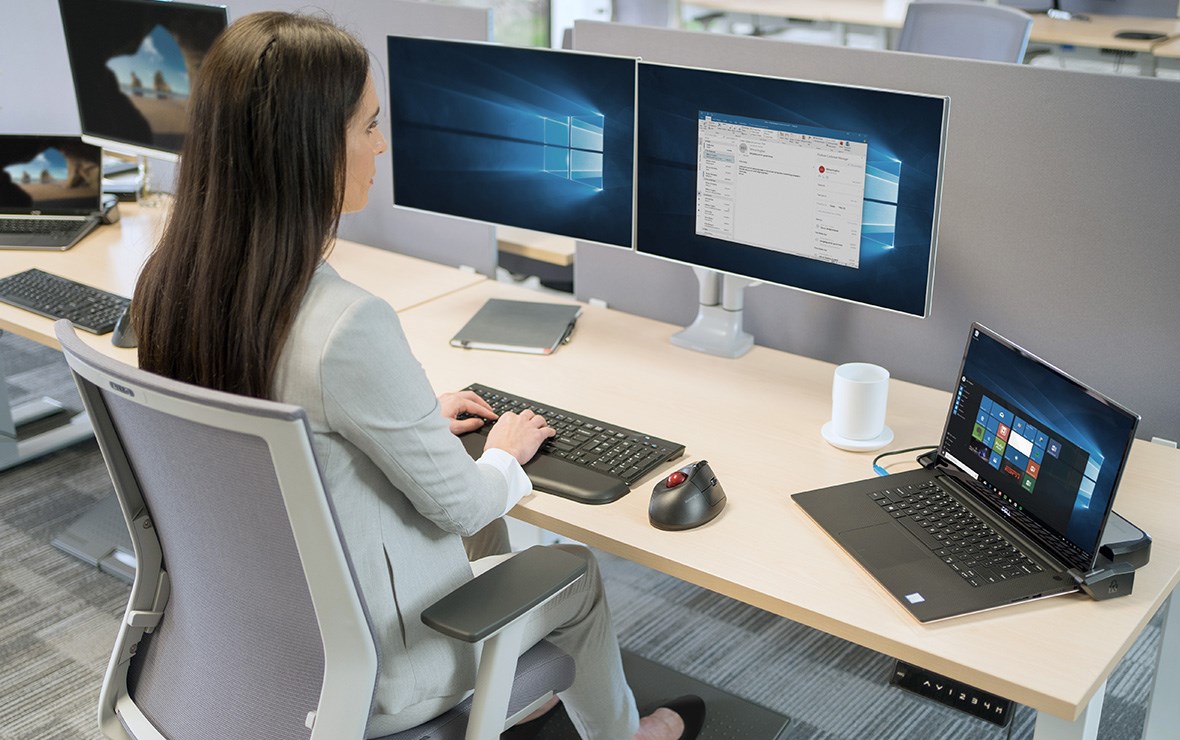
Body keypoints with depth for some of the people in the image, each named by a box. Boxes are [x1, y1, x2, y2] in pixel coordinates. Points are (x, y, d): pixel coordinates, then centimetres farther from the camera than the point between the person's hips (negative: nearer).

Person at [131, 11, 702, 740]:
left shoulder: (171, 281, -10)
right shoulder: (348, 325, -34)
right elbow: (459, 503, -20)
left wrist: (413, 415, 11)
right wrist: (507, 453, 1)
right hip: (359, 671, -6)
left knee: (484, 536, 31)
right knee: (577, 573, 20)